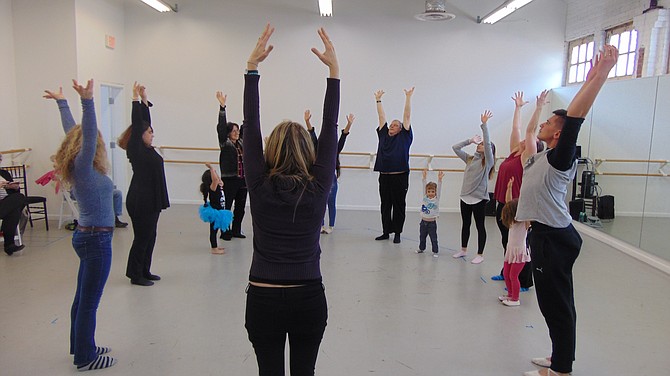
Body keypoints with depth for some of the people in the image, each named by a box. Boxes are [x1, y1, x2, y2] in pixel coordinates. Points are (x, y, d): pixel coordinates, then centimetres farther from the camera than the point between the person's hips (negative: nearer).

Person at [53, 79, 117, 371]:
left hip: (87, 237, 9)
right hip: (96, 240, -9)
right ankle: (85, 358, 14)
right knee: (89, 302, 2)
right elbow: (89, 135, -32)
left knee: (83, 298, 19)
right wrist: (87, 101, -40)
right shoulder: (83, 167, -16)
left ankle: (81, 347, 34)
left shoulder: (81, 168, 5)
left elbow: (77, 134, 15)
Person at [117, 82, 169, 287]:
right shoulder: (136, 150, -11)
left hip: (151, 200, 9)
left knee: (150, 237, 14)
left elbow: (145, 121, 14)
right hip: (140, 201, -9)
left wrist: (145, 100, 13)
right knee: (142, 238, 0)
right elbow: (137, 124, -17)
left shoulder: (146, 149, 10)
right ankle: (135, 275, 11)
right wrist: (136, 99, -15)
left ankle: (144, 271, 25)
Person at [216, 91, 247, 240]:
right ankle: (225, 232, 10)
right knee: (226, 206, 1)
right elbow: (221, 127, -15)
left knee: (240, 206, 11)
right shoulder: (225, 143, -4)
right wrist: (222, 107, -23)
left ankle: (236, 230, 22)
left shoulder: (241, 142, 11)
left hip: (242, 179, 6)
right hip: (229, 179, -6)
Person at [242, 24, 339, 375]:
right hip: (309, 300, 0)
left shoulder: (259, 187, -7)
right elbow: (330, 127, -4)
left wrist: (252, 65, -1)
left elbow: (250, 124, -4)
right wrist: (334, 68, -1)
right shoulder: (318, 189, -8)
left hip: (263, 299, 0)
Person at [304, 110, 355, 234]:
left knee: (331, 203, 7)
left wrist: (349, 124, -23)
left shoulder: (335, 151, -1)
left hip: (331, 178, -2)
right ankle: (321, 225, 20)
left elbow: (343, 137, -12)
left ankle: (331, 226, 19)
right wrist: (307, 121, -17)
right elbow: (312, 135, -7)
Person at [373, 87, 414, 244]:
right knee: (385, 206, 10)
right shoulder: (383, 135, 13)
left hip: (400, 177, -4)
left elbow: (407, 116, 1)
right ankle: (386, 232, 20)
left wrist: (408, 97, -1)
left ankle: (397, 233, 13)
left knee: (399, 206, 4)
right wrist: (378, 100, 18)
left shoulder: (404, 137, 4)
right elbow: (381, 117, 16)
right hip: (384, 177, 4)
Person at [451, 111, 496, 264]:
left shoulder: (488, 161, -5)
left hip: (479, 198, -6)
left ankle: (480, 254, 12)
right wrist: (470, 140, 7)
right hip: (465, 196, 6)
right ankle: (463, 250, 29)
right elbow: (456, 148, 10)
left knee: (480, 226, 3)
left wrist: (484, 124, -21)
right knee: (465, 224, 16)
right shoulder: (470, 159, 11)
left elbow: (488, 144, -19)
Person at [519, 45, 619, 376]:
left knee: (556, 303, 0)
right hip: (550, 235, 10)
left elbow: (575, 117, -29)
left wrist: (601, 75, -33)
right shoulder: (545, 158, 9)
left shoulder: (560, 159, -14)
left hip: (553, 239, -10)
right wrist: (590, 79, 19)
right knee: (555, 301, 18)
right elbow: (570, 113, 17)